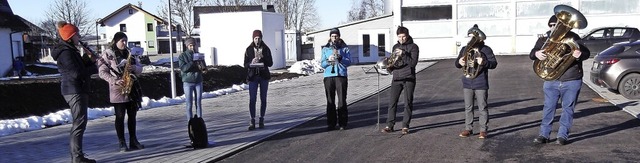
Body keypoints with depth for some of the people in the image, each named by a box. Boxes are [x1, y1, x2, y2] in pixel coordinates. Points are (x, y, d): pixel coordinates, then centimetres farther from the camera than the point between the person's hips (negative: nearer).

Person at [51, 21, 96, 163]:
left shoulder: (70, 50, 16)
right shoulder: (66, 52, -15)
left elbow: (79, 67, 18)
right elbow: (77, 73, -23)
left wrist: (91, 62, 1)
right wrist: (90, 66, -8)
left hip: (77, 90, 11)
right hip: (74, 90, -11)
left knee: (78, 123, 14)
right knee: (80, 123, -10)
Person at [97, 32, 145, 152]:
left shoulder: (129, 53, 14)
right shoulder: (108, 54, -2)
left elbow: (140, 68, 13)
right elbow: (102, 72, -7)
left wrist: (134, 67, -9)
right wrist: (114, 81, -19)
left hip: (131, 89, 5)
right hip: (118, 90, -5)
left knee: (132, 115, 7)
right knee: (120, 116, -1)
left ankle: (133, 141, 14)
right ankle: (122, 143, 4)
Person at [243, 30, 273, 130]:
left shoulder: (266, 49, 2)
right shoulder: (249, 50, 1)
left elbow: (270, 63, -2)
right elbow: (245, 65, 2)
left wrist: (262, 57, -16)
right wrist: (251, 63, -19)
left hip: (264, 76, 1)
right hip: (252, 76, -1)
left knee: (263, 99, 5)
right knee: (252, 99, -6)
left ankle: (261, 120, 14)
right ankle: (252, 120, 0)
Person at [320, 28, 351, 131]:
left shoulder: (344, 48, 9)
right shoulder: (325, 49, 14)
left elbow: (349, 62, 0)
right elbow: (322, 64, 10)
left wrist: (340, 58, -15)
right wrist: (328, 60, -10)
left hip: (341, 76, -1)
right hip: (328, 77, 2)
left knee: (342, 100, -3)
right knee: (330, 101, 2)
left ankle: (342, 123, 3)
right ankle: (331, 123, 7)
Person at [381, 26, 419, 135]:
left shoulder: (413, 47, -1)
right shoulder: (395, 47, 15)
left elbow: (413, 63, -11)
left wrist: (403, 54, -21)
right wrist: (390, 64, -1)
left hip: (408, 78, -4)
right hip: (396, 78, 4)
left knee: (408, 103, 0)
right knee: (392, 102, -1)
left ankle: (405, 126, 7)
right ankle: (390, 125, 3)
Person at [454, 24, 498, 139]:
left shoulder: (485, 49, -2)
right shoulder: (465, 49, 11)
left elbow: (494, 63, -6)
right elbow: (457, 64, 13)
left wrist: (484, 62, -25)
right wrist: (459, 62, -11)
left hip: (481, 84, -4)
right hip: (467, 83, 4)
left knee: (482, 107, 1)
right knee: (468, 107, 9)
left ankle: (483, 130, 8)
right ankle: (468, 128, 17)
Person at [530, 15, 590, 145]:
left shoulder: (573, 38, 2)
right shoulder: (544, 39, 6)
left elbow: (586, 53, 1)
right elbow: (532, 54, -1)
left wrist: (580, 54, -24)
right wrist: (536, 54, -27)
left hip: (572, 81, -1)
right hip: (551, 81, 1)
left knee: (568, 109, 5)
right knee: (548, 108, 2)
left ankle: (563, 135, 14)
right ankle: (544, 134, 10)